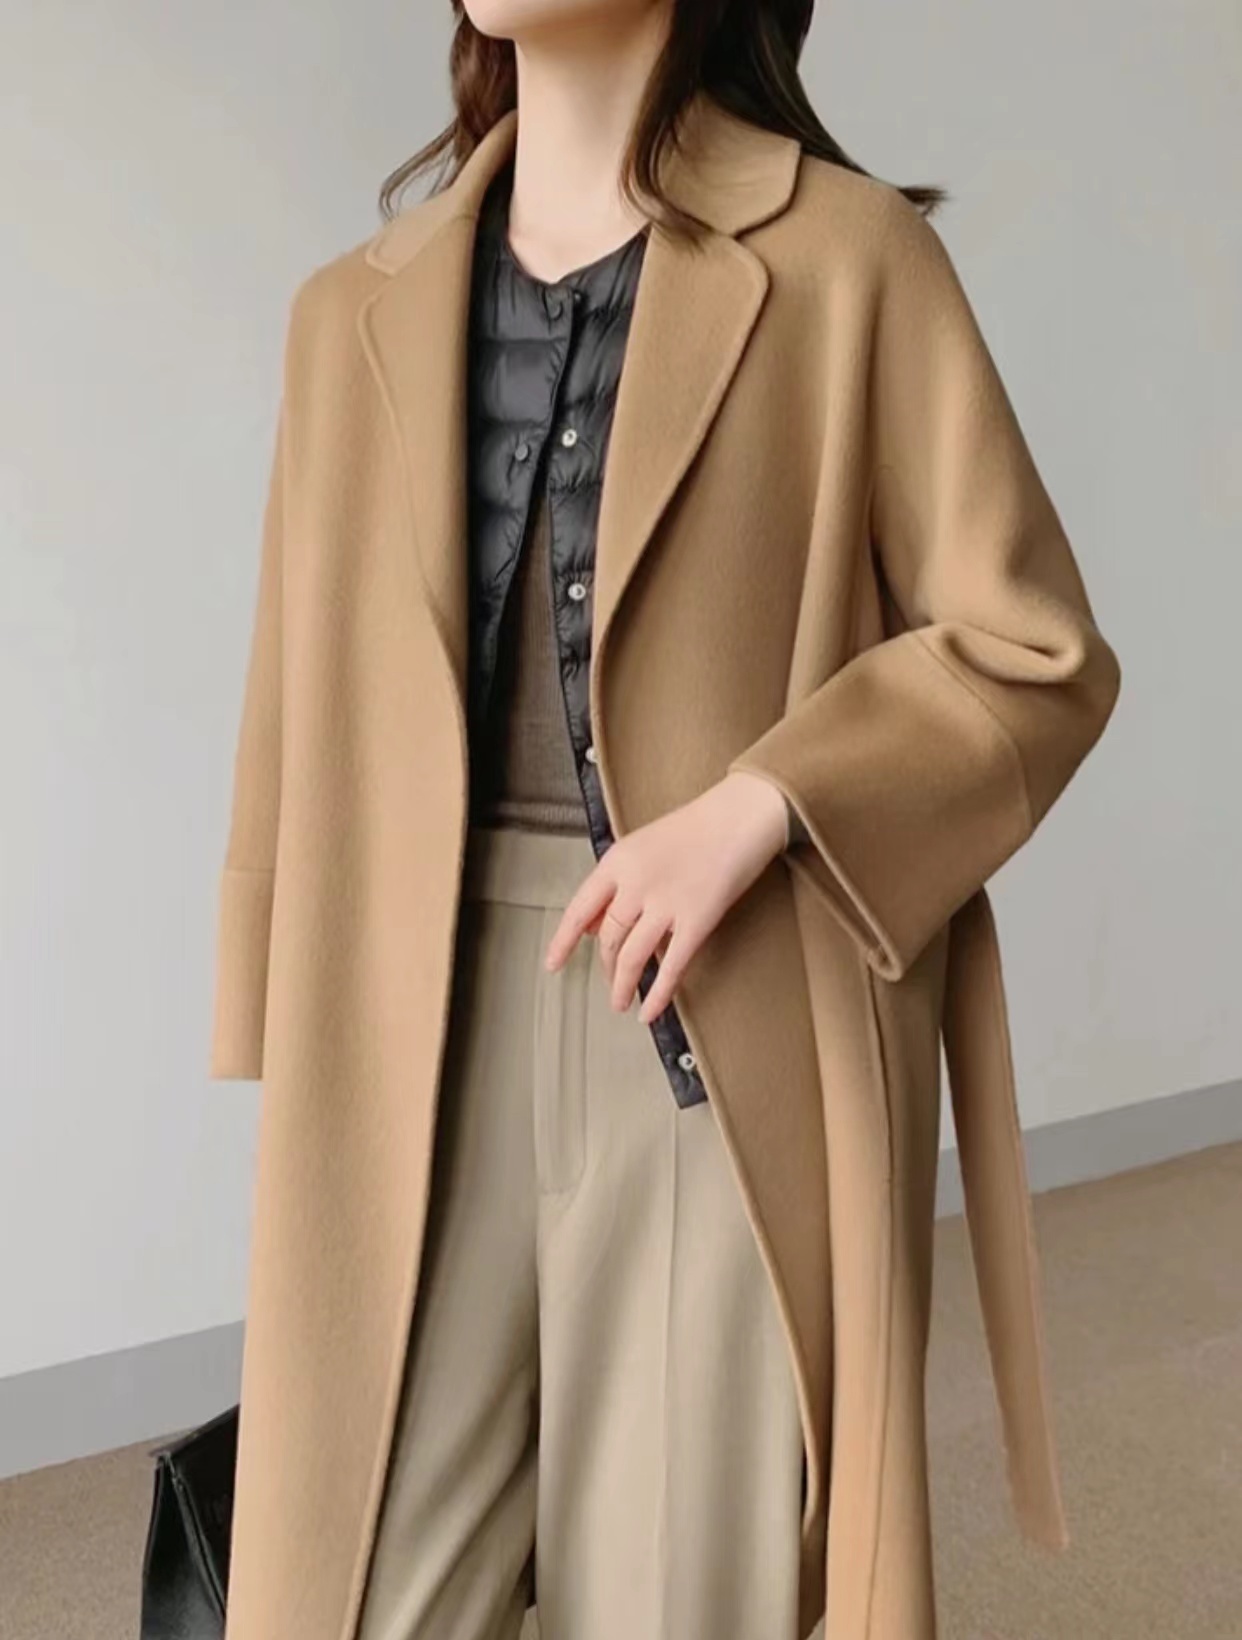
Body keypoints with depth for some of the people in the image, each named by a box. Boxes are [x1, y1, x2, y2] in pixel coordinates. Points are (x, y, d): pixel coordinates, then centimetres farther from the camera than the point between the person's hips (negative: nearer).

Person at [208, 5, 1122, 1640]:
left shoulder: (846, 260, -1)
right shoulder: (357, 310, 11)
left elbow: (1037, 652, -1)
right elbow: (307, 708, 11)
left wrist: (758, 805, -15)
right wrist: (286, 1053, 10)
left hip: (717, 1026, -3)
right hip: (416, 1029, 4)